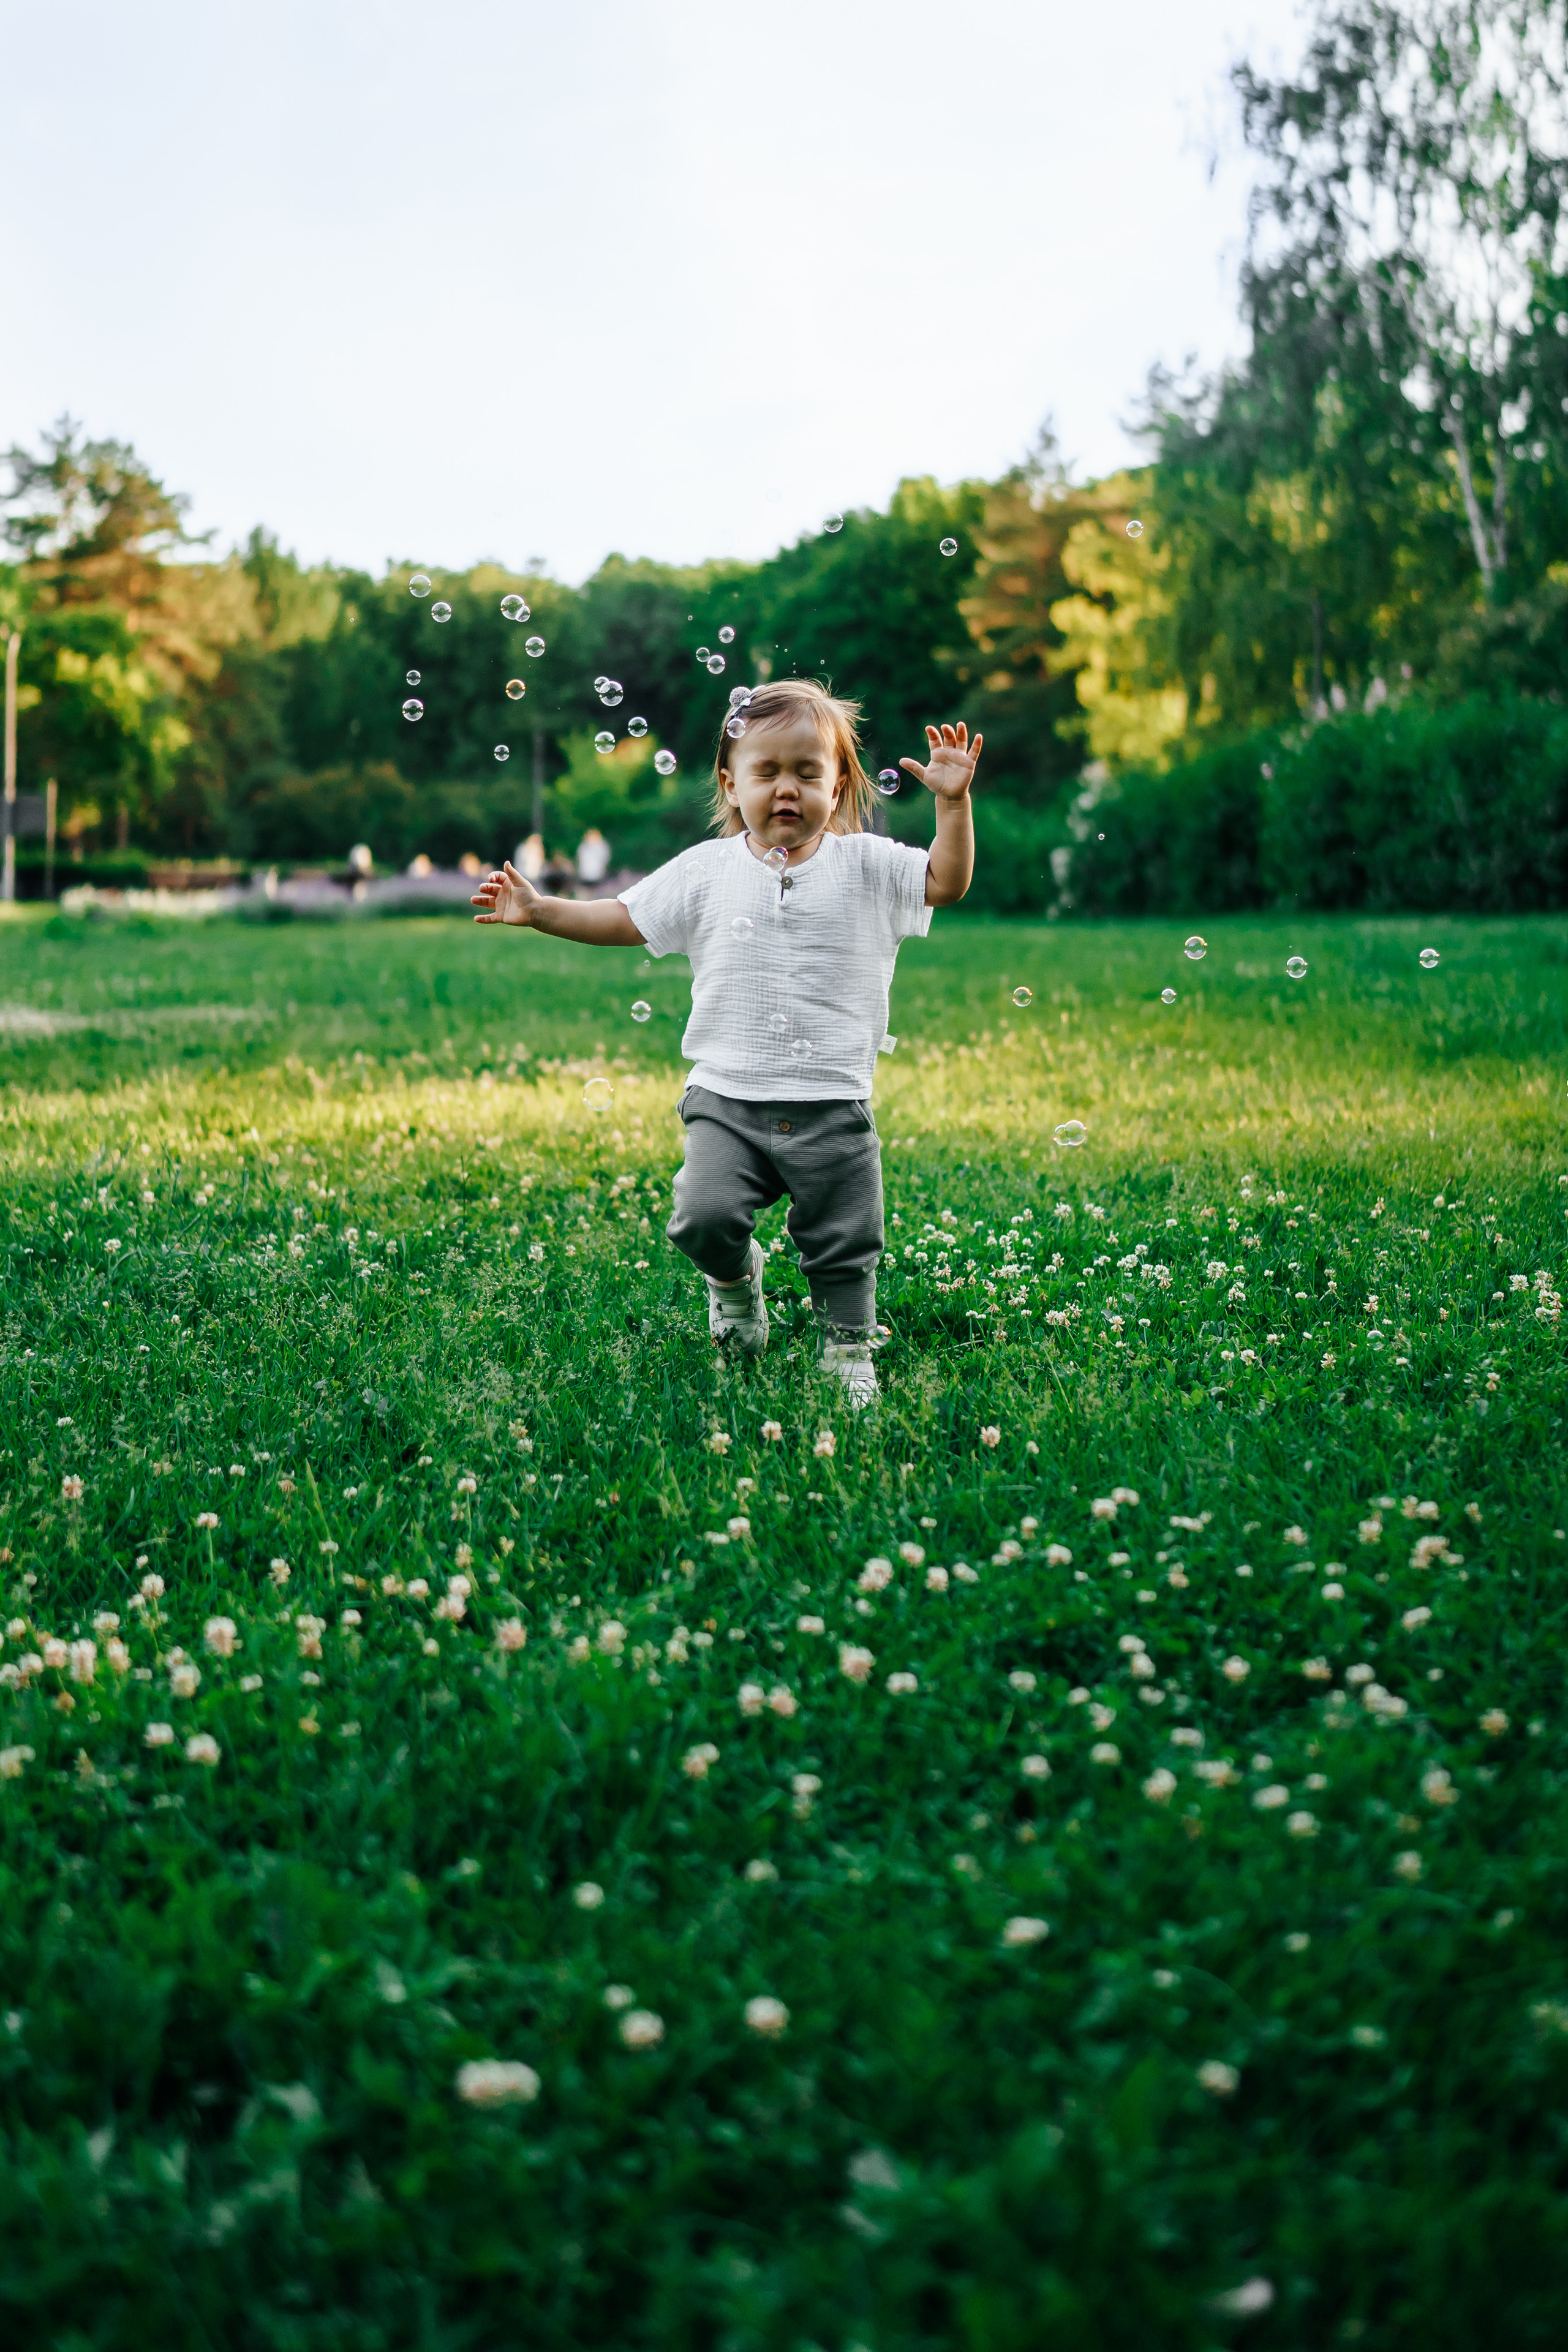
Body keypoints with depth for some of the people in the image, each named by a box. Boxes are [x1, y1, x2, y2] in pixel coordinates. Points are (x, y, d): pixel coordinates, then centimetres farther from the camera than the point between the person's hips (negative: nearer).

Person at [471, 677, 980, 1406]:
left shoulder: (865, 866, 2)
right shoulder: (707, 871, 5)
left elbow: (947, 882, -6)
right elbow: (624, 920, 10)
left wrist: (953, 802, -17)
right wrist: (539, 911, 3)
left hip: (832, 1106, 0)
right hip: (727, 1100, 0)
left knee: (844, 1243, 4)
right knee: (705, 1217, -17)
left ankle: (849, 1354, 26)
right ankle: (735, 1277, 17)